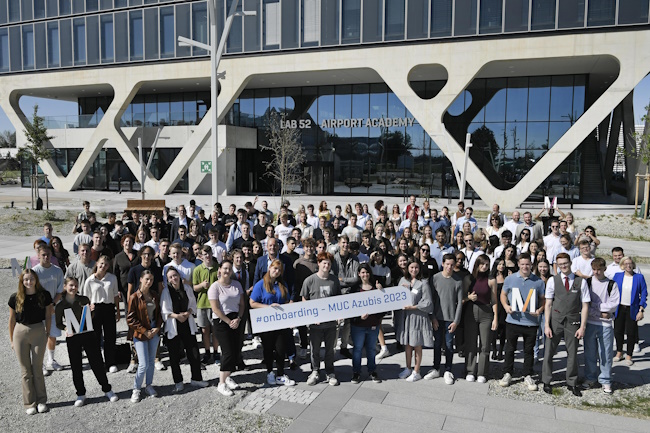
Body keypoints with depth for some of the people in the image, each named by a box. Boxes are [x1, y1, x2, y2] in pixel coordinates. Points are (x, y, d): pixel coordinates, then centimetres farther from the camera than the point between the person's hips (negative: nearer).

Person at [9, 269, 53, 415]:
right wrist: (12, 340, 6)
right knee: (25, 370, 7)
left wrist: (47, 334, 3)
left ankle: (41, 401, 21)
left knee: (37, 368, 7)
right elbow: (12, 320, 3)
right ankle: (30, 403, 18)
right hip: (21, 332, 0)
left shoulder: (44, 295, -7)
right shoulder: (15, 298, -7)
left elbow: (48, 316, 3)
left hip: (39, 332, 0)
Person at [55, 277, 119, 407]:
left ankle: (107, 390, 16)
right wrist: (66, 329, -14)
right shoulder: (61, 305, -1)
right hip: (72, 338, 0)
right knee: (76, 367, 6)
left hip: (88, 335, 0)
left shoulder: (84, 299, 1)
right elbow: (58, 323, 6)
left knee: (97, 363, 3)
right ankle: (80, 394, 22)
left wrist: (92, 311, -11)